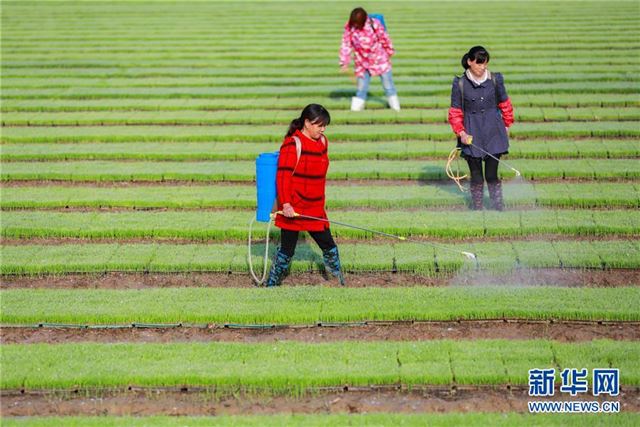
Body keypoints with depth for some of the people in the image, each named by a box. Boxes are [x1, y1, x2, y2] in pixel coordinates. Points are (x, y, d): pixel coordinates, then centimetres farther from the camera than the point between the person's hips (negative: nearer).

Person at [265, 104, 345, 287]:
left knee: (329, 246, 9)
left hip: (315, 209, 7)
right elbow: (282, 176, -18)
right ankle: (271, 284, 16)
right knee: (287, 250, 2)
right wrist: (286, 204, -25)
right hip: (293, 209, -7)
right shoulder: (292, 144, -14)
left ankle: (341, 283, 20)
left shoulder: (322, 142, 9)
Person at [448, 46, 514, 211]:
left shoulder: (495, 79, 0)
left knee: (492, 175, -1)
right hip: (471, 135, 0)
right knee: (476, 176, 4)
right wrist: (461, 132, -10)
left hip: (493, 133, 0)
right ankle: (477, 208, 17)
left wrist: (506, 125, 19)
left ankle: (498, 208, 13)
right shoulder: (460, 84, -4)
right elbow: (455, 111, 2)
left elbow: (505, 104, 13)